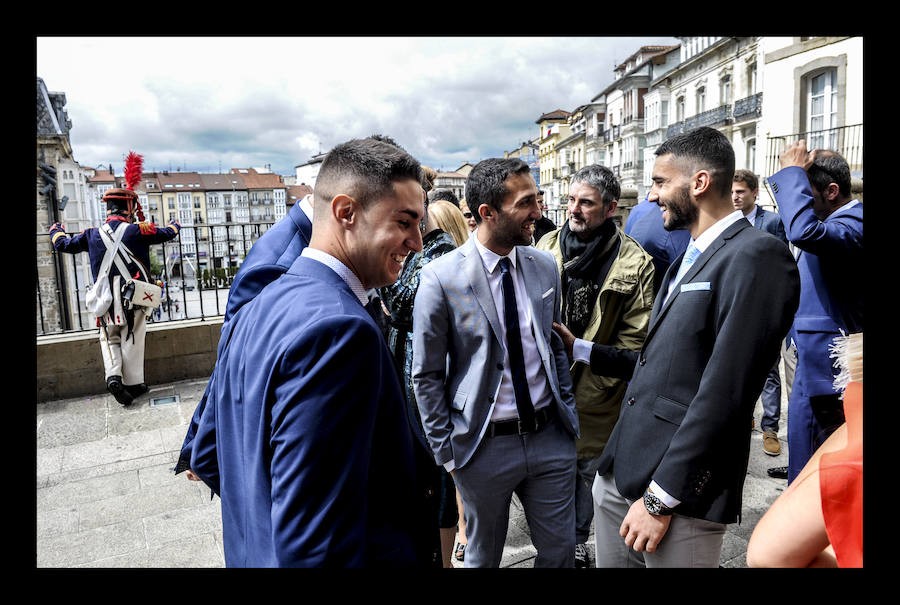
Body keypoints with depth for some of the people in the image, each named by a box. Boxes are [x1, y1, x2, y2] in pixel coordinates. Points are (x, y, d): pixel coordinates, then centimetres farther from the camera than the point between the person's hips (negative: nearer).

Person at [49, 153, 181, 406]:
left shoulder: (92, 234, 3)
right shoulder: (137, 231, -8)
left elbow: (63, 244, 18)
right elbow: (167, 233, 4)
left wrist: (56, 231, 41)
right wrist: (174, 225, 29)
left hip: (105, 297, 3)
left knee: (110, 338, 17)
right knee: (132, 340, 7)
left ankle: (113, 376, -2)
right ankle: (133, 383, 13)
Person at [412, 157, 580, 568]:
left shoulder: (544, 266, 1)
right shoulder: (441, 278, -15)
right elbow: (426, 376, -8)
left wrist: (569, 417, 10)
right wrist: (447, 453, -6)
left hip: (551, 436, 4)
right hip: (484, 445, -3)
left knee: (560, 550, 17)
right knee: (482, 557, 17)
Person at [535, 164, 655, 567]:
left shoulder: (635, 264, -11)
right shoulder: (546, 246, 0)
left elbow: (634, 339, -12)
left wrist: (589, 381, -15)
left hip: (595, 398, -3)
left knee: (587, 469, 14)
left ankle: (577, 542, 39)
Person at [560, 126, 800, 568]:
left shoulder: (756, 256, -14)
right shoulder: (690, 258, 16)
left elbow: (723, 395, -20)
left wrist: (661, 497, -18)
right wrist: (580, 349, 17)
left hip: (680, 489, -8)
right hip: (619, 470, 8)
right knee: (609, 561, 18)